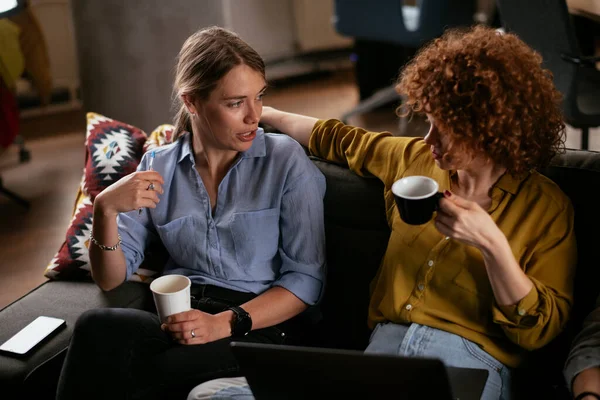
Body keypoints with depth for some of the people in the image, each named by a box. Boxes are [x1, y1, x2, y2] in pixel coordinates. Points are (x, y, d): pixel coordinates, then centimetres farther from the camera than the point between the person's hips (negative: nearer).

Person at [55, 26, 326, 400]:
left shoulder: (287, 161, -2)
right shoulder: (158, 167, 8)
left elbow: (307, 278, -5)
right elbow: (111, 279, 7)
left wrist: (227, 323, -18)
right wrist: (105, 210, -12)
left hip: (261, 323, -3)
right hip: (176, 315, 3)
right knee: (97, 327, -31)